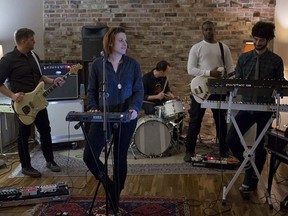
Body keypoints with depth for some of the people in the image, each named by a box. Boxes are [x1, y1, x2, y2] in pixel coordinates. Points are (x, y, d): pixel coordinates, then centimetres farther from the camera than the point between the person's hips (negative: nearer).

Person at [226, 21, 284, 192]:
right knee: (231, 139, -9)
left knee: (261, 146, 7)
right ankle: (248, 165, 18)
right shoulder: (244, 58, 5)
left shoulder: (276, 61, 0)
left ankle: (252, 180, 23)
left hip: (266, 109, -2)